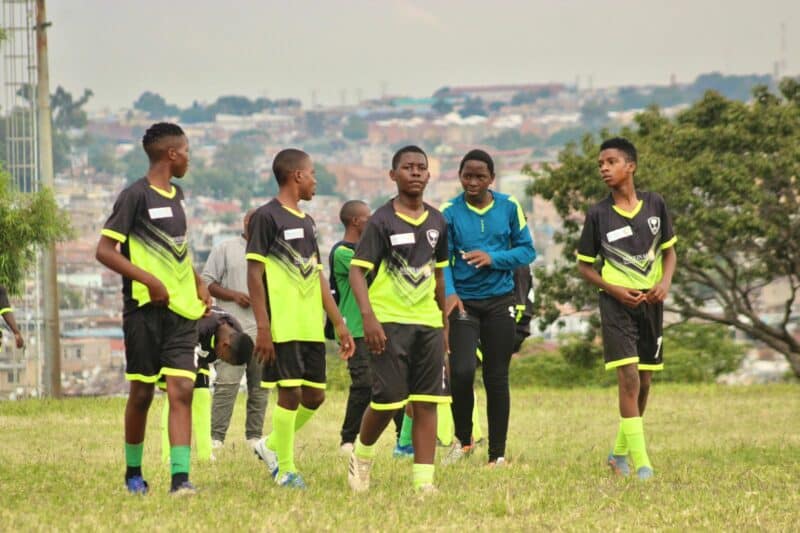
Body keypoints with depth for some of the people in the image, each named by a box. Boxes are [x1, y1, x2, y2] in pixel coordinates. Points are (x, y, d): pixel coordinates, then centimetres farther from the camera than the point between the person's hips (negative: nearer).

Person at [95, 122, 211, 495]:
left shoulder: (176, 195, 16)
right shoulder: (136, 195, -8)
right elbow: (105, 250, -13)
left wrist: (199, 284, 18)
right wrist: (149, 280, -20)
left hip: (182, 310, 6)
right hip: (145, 309, -6)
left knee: (182, 389, -8)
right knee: (142, 393, 4)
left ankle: (180, 476, -15)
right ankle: (133, 472, 21)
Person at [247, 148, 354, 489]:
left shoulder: (306, 222, 19)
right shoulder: (267, 217, -6)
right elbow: (254, 274, -10)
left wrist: (339, 323, 17)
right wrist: (262, 327, -17)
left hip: (311, 327, 8)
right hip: (283, 328, -8)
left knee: (315, 396, 7)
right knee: (290, 393, -7)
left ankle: (271, 445, 26)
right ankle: (285, 470, 2)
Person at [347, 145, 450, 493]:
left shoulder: (436, 222, 11)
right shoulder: (382, 221, -6)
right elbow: (357, 269, -10)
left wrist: (445, 323, 20)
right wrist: (368, 316, -22)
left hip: (428, 322, 5)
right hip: (389, 321, -5)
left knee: (427, 402, -1)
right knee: (388, 398, -6)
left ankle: (424, 479, 0)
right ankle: (362, 454, 22)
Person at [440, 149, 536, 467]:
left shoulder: (509, 207, 1)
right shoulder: (449, 212, -3)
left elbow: (527, 250, 3)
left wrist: (493, 258, -14)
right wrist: (449, 293, -24)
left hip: (499, 301, 2)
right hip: (463, 301, -2)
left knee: (496, 378, 4)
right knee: (462, 372, -17)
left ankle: (497, 454, 12)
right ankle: (463, 439, 7)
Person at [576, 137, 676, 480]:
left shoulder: (655, 205, 3)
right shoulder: (598, 214, -4)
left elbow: (669, 249, 13)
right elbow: (584, 265, 2)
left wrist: (666, 281, -7)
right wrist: (615, 290, -13)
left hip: (650, 302, 4)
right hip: (617, 305, -4)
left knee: (644, 381, 10)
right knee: (629, 378, -15)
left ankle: (620, 452, 27)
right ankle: (640, 463, -16)